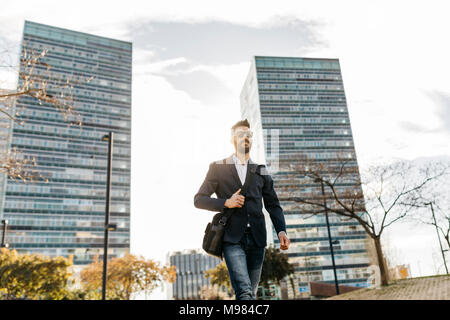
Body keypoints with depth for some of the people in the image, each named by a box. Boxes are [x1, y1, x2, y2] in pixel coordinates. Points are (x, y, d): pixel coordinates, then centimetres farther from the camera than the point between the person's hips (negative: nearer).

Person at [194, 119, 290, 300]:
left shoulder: (261, 172, 18)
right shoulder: (218, 168, 10)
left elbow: (273, 205, 16)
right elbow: (199, 199, 7)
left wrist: (281, 231, -1)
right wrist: (226, 203, -9)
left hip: (256, 238, 4)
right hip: (232, 238, -3)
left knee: (251, 293, 7)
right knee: (244, 292, -18)